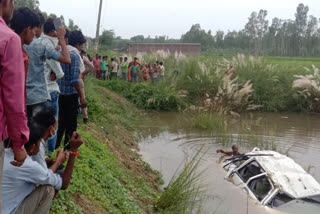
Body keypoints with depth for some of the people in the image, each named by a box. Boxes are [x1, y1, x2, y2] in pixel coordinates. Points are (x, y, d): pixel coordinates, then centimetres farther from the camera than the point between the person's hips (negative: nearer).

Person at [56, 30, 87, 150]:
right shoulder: (74, 55, -15)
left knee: (61, 122, 17)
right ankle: (68, 148, 9)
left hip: (60, 93, 8)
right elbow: (75, 79, -20)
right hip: (71, 94, -8)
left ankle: (54, 147, 25)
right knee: (71, 124, 3)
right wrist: (82, 97, -18)